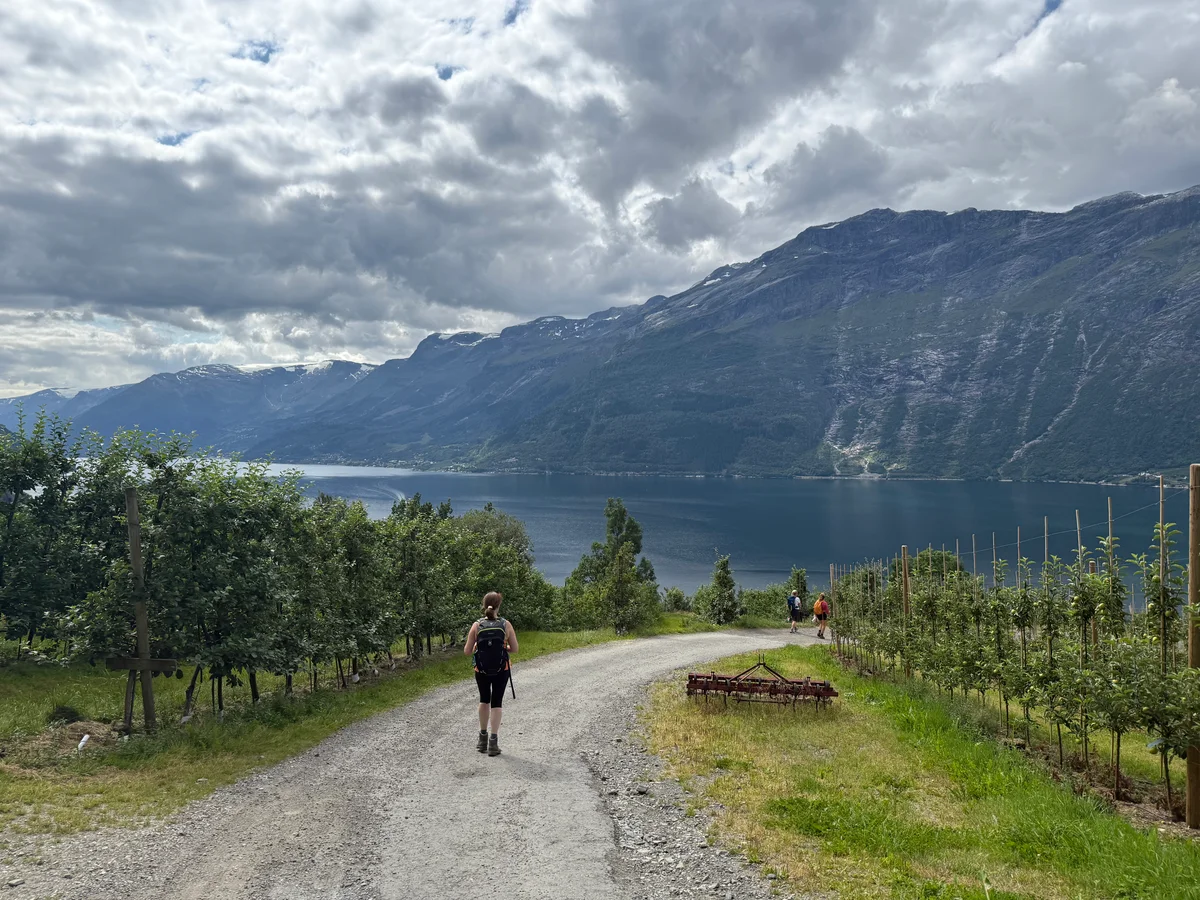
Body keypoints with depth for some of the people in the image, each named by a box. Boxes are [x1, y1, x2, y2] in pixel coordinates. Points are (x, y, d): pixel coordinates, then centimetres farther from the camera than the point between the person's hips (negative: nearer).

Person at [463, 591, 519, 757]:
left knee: (484, 700, 23)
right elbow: (514, 649, -4)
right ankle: (493, 742, 3)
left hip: (481, 670, 1)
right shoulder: (506, 625, -9)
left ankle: (483, 737, 29)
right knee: (496, 702, 9)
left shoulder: (477, 626, -8)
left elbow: (467, 651, -5)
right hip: (501, 670, -1)